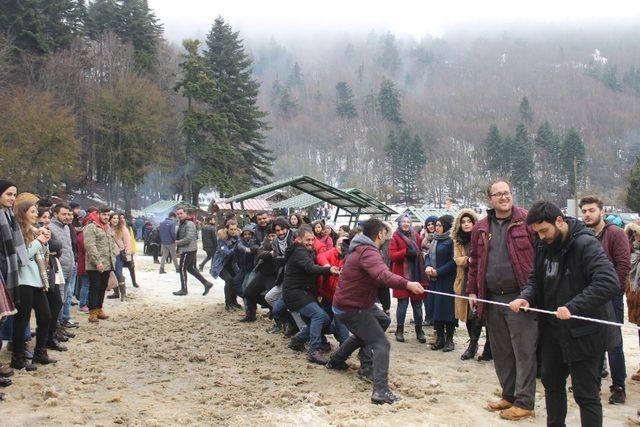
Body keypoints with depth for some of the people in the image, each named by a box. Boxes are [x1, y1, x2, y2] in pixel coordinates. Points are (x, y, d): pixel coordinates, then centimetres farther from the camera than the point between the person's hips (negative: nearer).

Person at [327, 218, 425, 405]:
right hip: (351, 308, -10)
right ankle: (381, 391, -23)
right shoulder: (368, 253, -24)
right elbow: (383, 275, -42)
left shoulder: (361, 249, 10)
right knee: (381, 344, -13)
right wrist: (407, 284, -53)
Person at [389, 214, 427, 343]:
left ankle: (419, 330, 17)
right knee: (402, 303, -1)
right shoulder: (395, 238, 0)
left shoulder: (416, 236, 12)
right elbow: (391, 256, -9)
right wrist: (405, 252, -21)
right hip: (402, 275, -3)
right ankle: (399, 330, 13)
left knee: (417, 303, 7)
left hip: (417, 274, 4)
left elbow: (421, 251, 18)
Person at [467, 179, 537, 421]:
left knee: (524, 352, 0)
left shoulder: (527, 221, -4)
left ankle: (524, 403, 8)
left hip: (519, 298, -5)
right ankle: (509, 396, 26)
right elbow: (475, 261, 17)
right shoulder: (481, 228, 11)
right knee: (500, 353, 13)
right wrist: (472, 290, 13)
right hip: (492, 299, 6)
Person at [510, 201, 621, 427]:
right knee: (551, 383, 20)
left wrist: (573, 307, -33)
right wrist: (526, 297, -8)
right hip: (552, 330, 8)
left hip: (583, 332, -8)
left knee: (585, 393, 0)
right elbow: (536, 279, 14)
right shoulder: (543, 246, 5)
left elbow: (609, 283, -28)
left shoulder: (586, 245, -19)